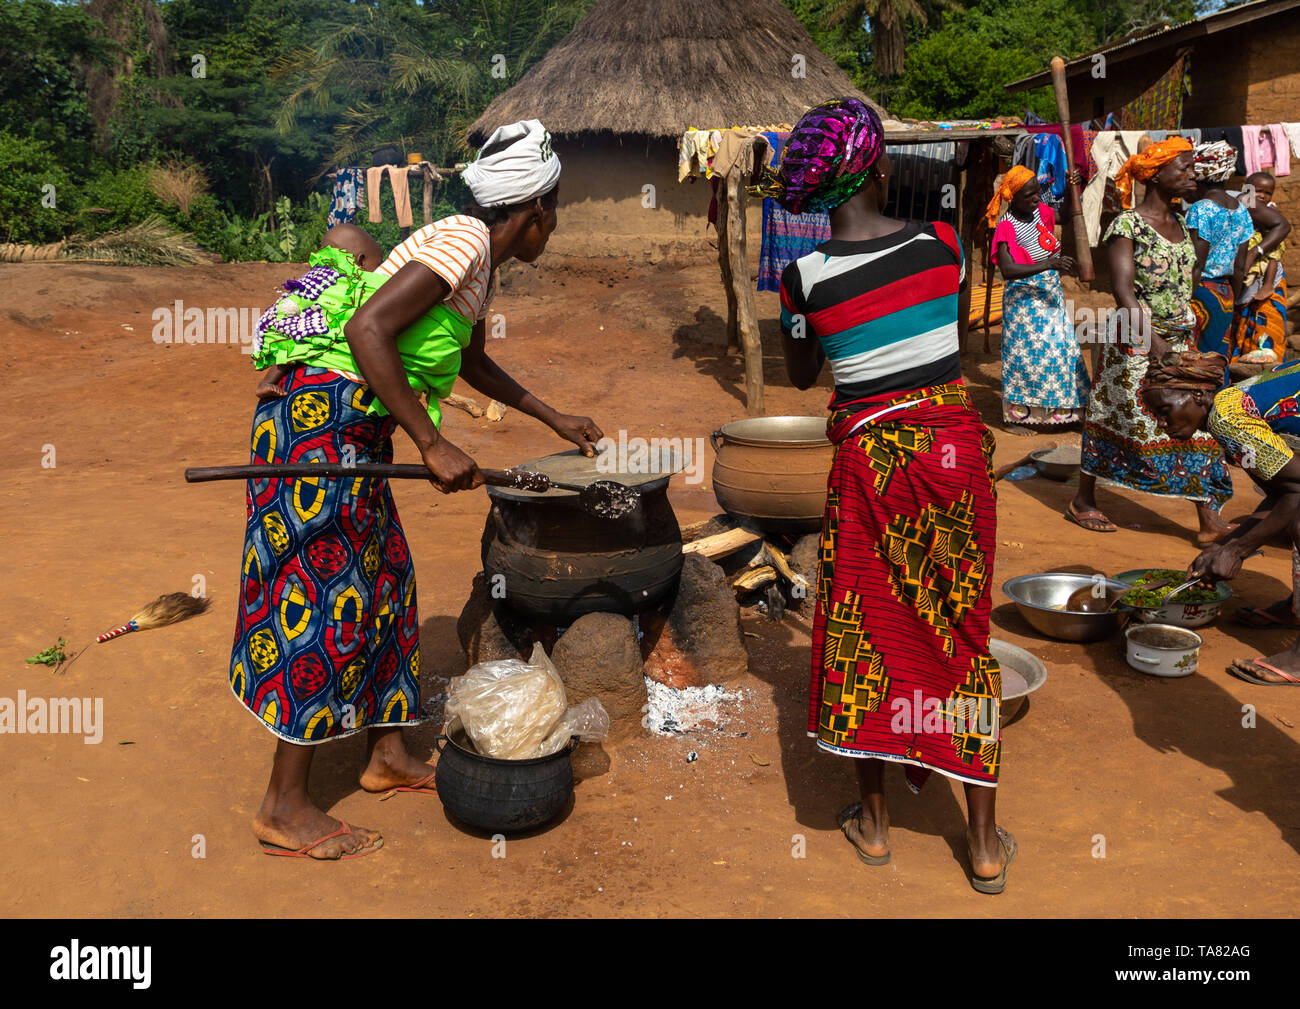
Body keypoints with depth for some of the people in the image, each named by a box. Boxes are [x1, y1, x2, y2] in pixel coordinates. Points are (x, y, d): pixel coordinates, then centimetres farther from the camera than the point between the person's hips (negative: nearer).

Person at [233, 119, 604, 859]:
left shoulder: (481, 265, 16)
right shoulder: (463, 241, -14)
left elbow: (473, 363, 32)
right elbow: (367, 329, -25)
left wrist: (554, 419, 36)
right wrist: (432, 444, -25)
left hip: (358, 426, 10)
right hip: (323, 414, -10)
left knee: (385, 581, 14)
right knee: (329, 598, -7)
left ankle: (388, 753, 28)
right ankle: (286, 810, 2)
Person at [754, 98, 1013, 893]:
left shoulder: (805, 274, -9)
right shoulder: (942, 245, -5)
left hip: (867, 458, -1)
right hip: (955, 447, 2)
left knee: (865, 628, 13)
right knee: (961, 627, 10)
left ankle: (875, 821, 26)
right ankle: (986, 845, 19)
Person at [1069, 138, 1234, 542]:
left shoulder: (1178, 222, 11)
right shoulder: (1127, 225, -13)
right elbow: (1123, 289, -23)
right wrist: (1154, 341, -32)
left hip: (1180, 339, 7)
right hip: (1136, 341, -7)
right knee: (1117, 418, 4)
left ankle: (1209, 519, 3)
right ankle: (1083, 501, 21)